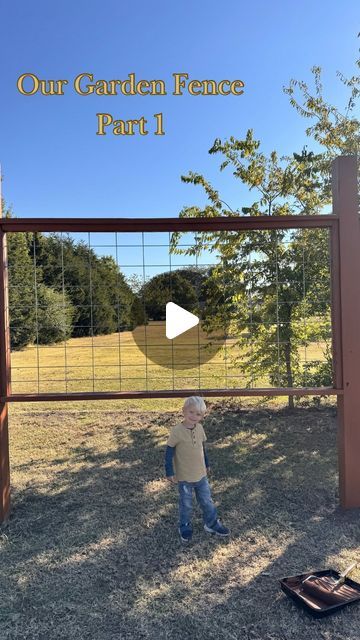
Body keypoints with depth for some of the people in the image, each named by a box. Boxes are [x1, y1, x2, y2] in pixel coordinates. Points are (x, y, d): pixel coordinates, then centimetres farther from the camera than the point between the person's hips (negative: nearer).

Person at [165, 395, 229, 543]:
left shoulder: (199, 428, -4)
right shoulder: (177, 431, -22)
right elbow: (169, 452, -14)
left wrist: (206, 464, 19)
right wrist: (169, 472, -13)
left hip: (201, 474, 5)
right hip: (184, 476, -5)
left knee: (207, 501, 17)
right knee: (186, 504, 13)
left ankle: (212, 523, 35)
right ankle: (185, 527, 33)